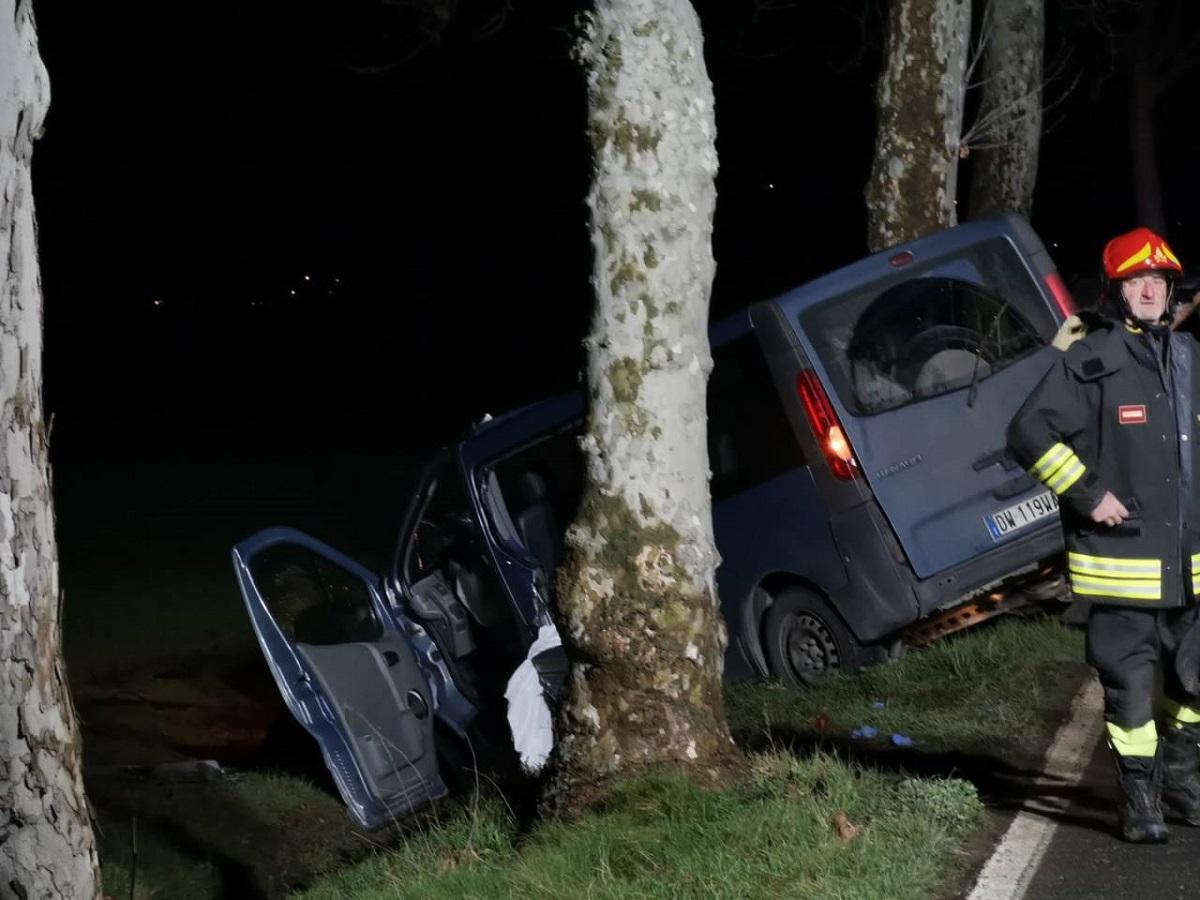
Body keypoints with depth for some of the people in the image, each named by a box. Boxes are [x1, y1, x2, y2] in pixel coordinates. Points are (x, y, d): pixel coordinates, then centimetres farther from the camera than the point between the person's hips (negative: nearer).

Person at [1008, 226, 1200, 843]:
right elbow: (1030, 432, -13)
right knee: (1129, 682, -2)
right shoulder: (1088, 363, -9)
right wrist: (1087, 494, -14)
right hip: (1121, 557, -6)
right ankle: (1139, 797, 9)